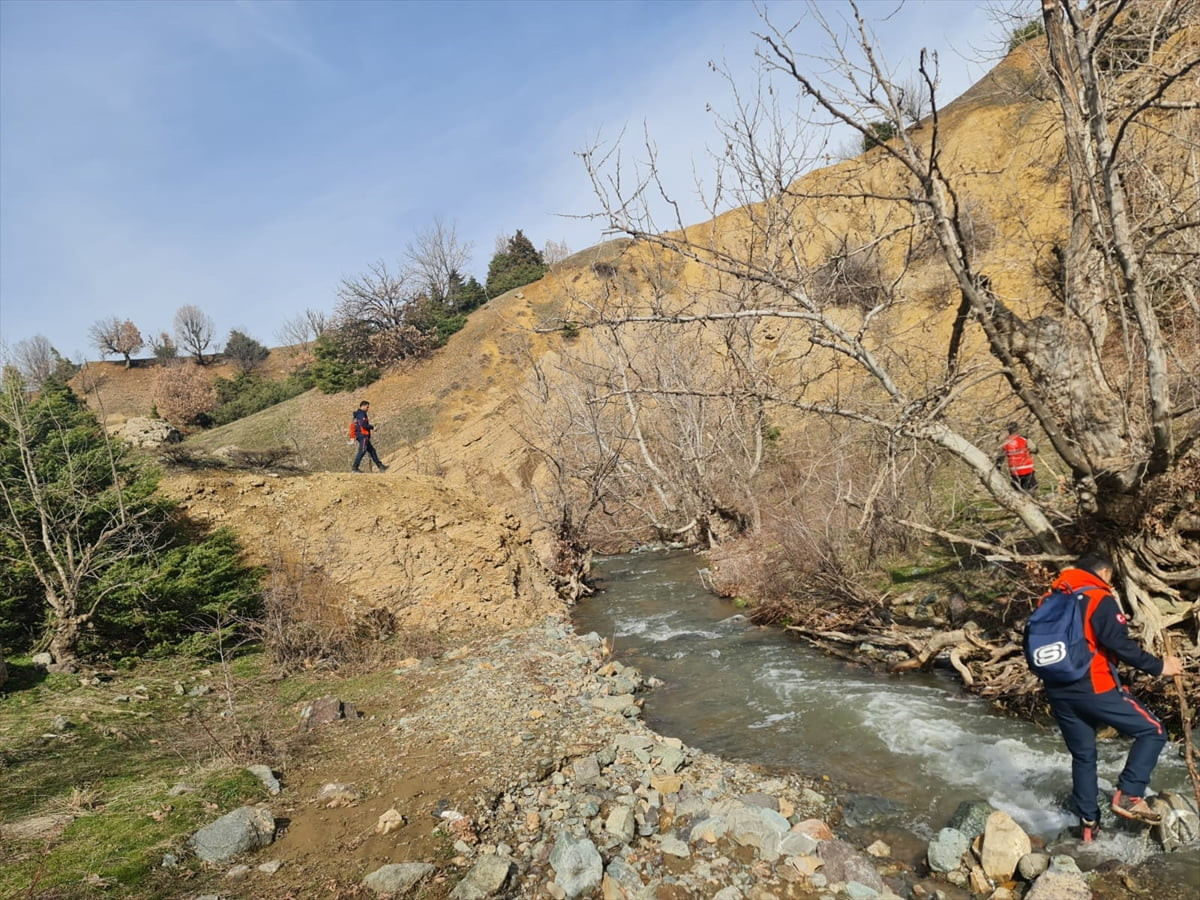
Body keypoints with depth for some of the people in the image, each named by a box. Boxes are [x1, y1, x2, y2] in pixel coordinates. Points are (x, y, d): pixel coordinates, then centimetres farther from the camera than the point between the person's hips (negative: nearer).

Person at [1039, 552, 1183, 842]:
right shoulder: (1100, 599, -8)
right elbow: (1121, 645, -15)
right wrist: (1159, 666, -5)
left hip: (1058, 692, 7)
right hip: (1094, 689, -7)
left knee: (1082, 756, 18)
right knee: (1153, 731, 8)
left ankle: (1089, 823, 22)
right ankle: (1128, 796, -2)